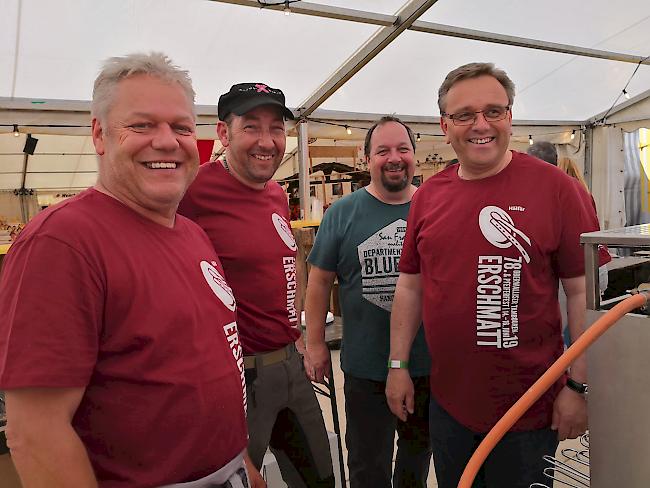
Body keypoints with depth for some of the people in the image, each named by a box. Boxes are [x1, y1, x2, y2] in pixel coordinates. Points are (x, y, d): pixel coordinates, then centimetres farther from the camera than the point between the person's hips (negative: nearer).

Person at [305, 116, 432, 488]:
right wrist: (316, 343, -2)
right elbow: (320, 281, -1)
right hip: (366, 366, -1)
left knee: (420, 447, 25)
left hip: (432, 361, 2)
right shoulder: (343, 213, -5)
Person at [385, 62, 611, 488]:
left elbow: (584, 291, -9)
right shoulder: (429, 195, 1)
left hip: (529, 407, -3)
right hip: (448, 401, 4)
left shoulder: (553, 187, -10)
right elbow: (411, 285, 5)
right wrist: (399, 364, 5)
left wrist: (579, 386, -10)